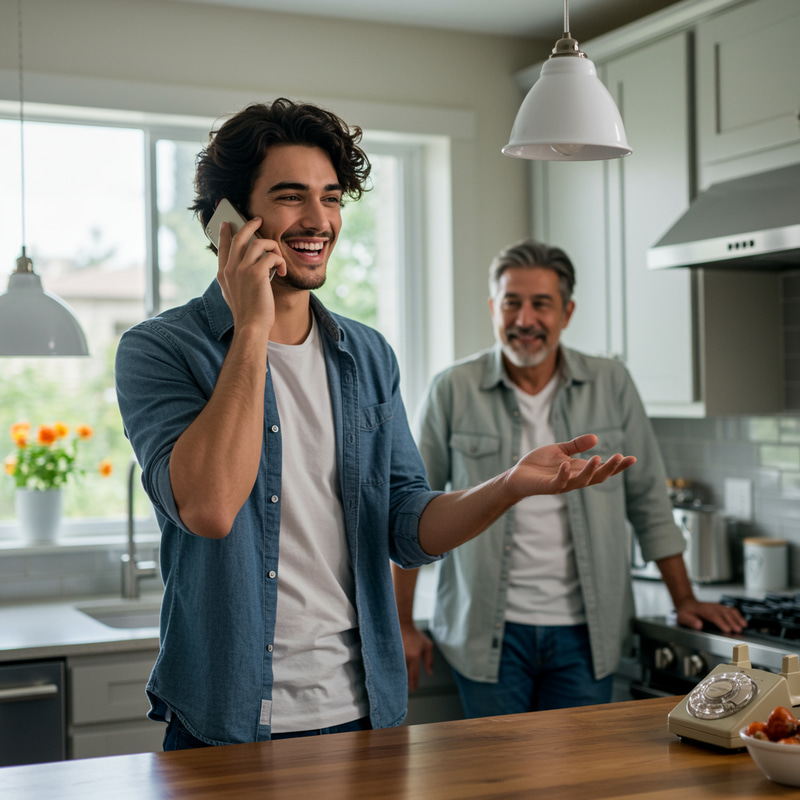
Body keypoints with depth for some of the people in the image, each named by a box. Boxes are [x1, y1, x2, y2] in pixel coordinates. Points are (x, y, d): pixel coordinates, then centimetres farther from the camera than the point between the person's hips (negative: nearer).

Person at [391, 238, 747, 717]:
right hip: (489, 633, -1)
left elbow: (649, 501, 10)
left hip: (585, 631, 1)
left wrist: (684, 599, 8)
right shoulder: (454, 391, -2)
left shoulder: (611, 386, 3)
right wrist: (403, 624, 2)